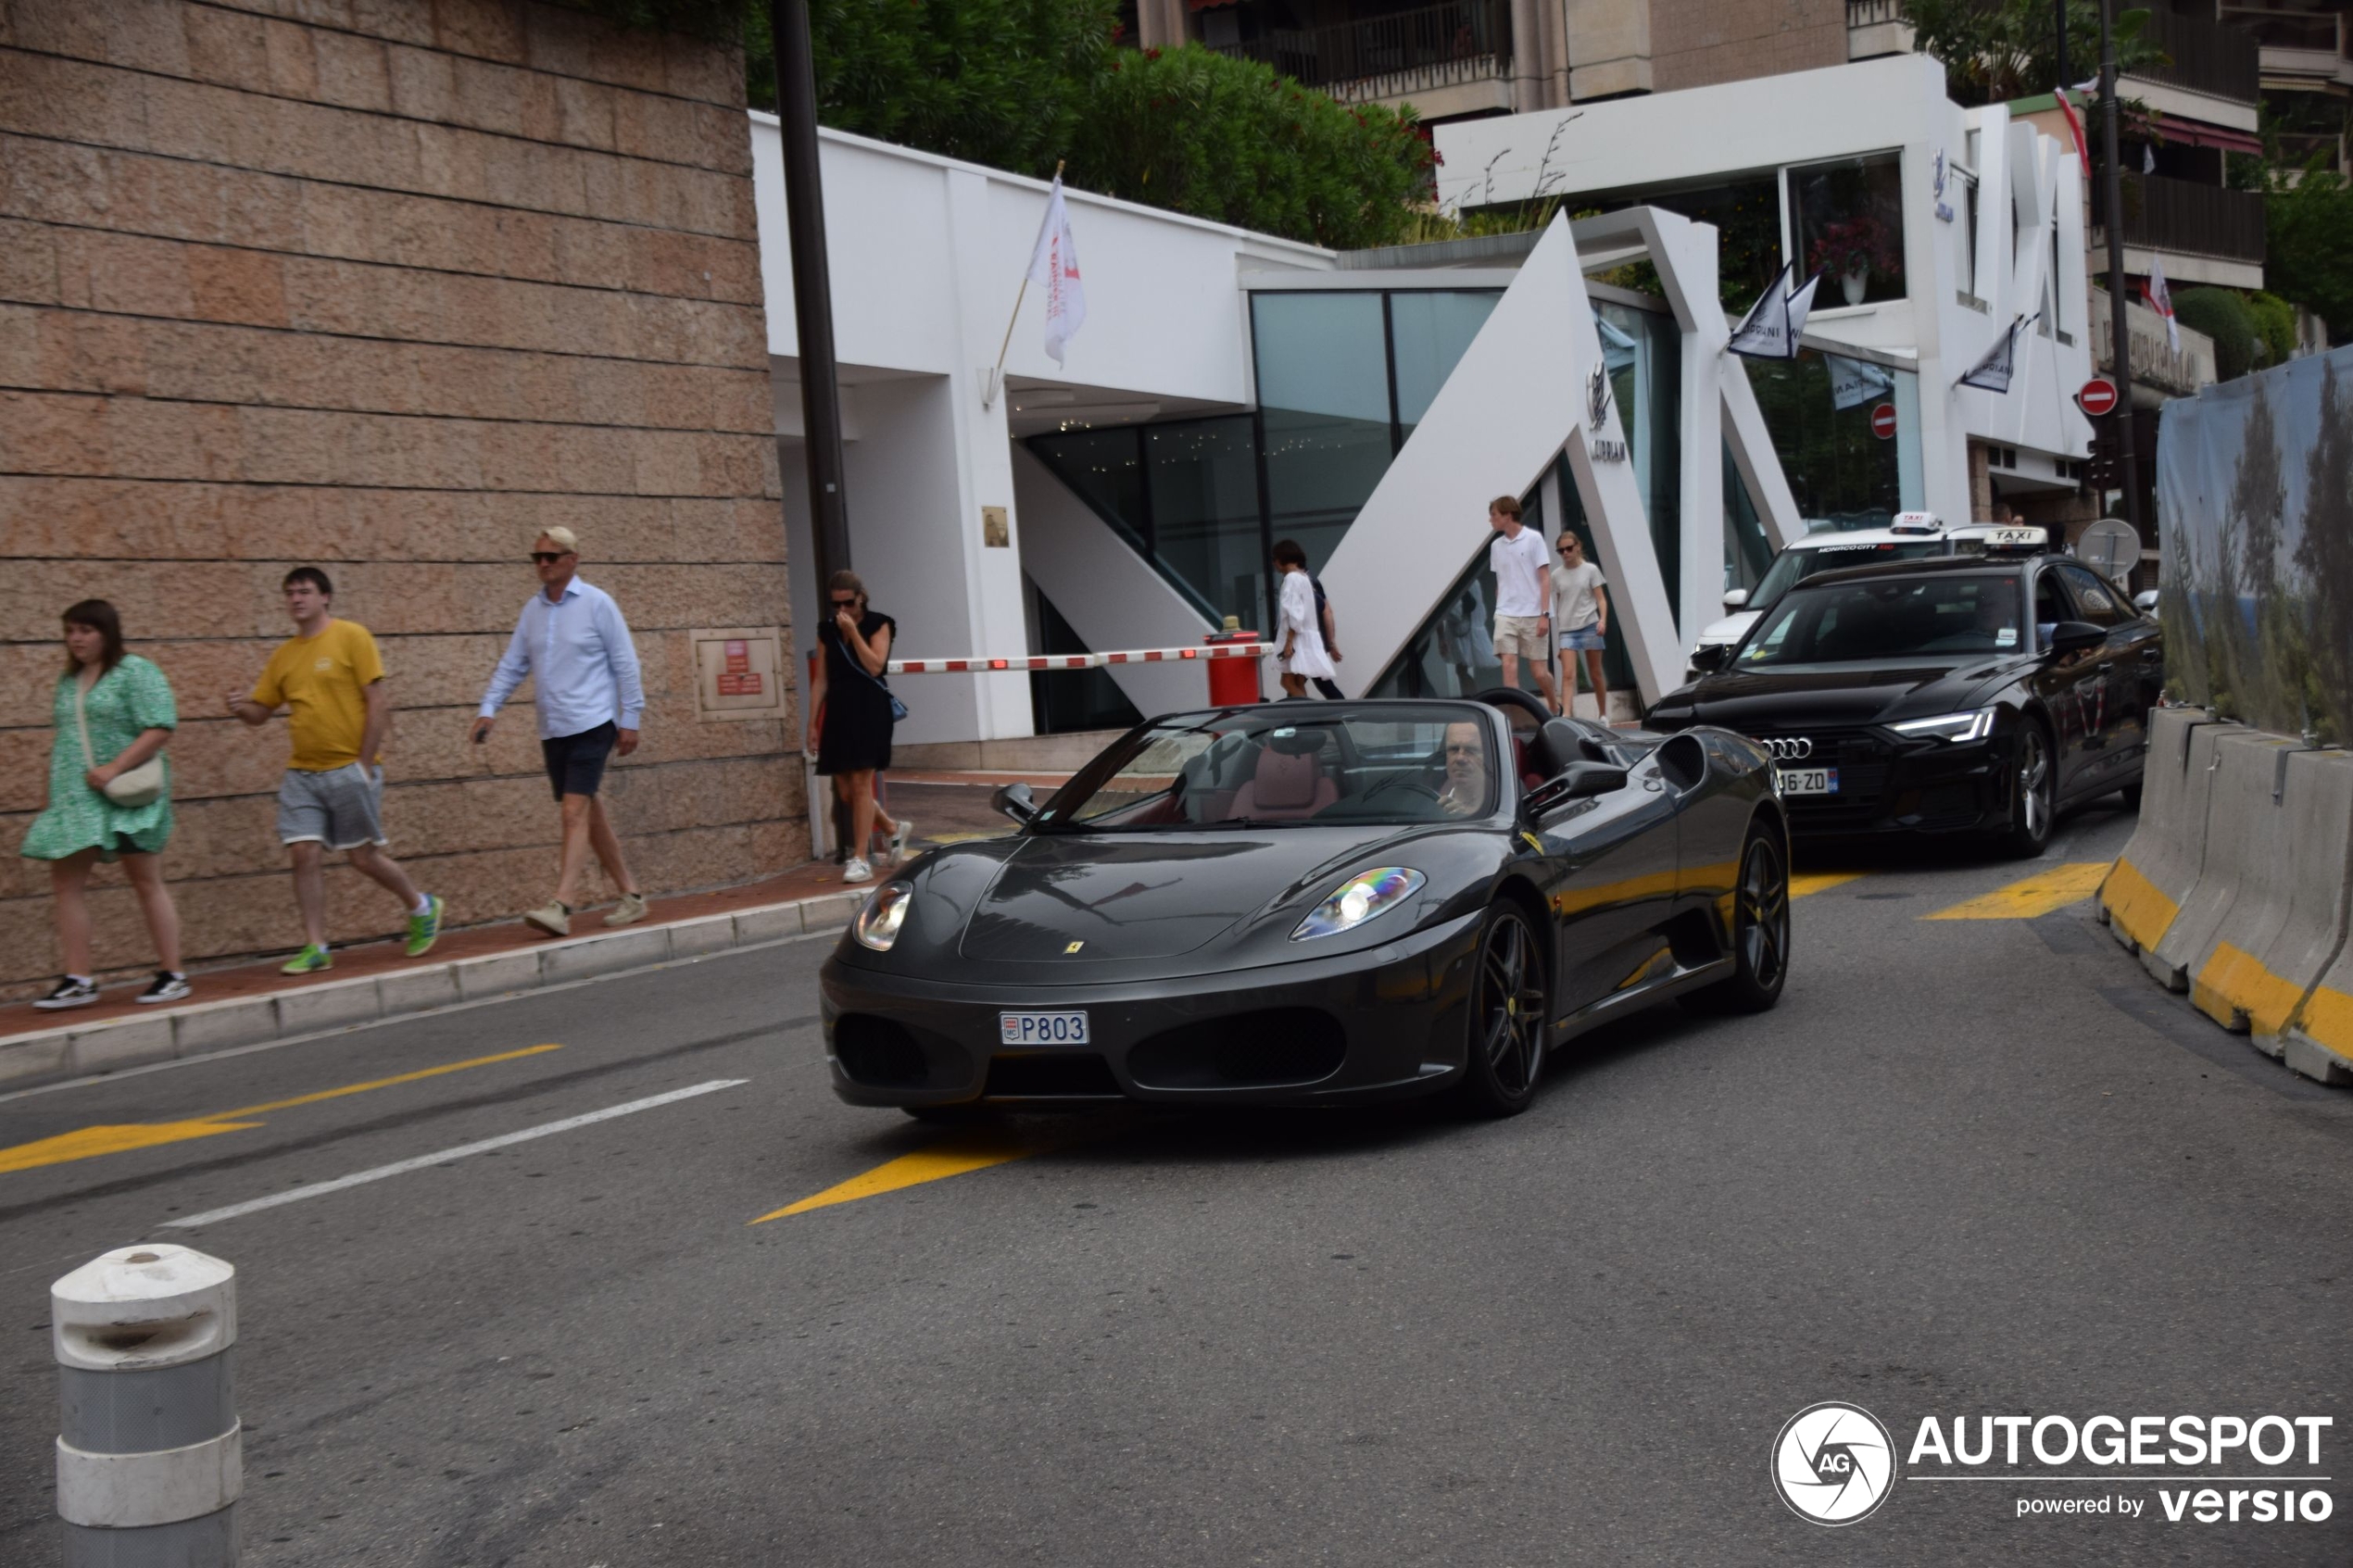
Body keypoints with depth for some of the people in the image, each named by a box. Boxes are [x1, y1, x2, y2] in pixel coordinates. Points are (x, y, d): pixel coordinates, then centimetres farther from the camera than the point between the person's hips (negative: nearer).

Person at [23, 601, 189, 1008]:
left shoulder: (135, 672, -6)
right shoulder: (68, 681, 16)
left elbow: (161, 729, -15)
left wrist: (114, 768, -22)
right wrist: (53, 797, 18)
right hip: (74, 799, 7)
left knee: (146, 881, -1)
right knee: (66, 883, -1)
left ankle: (173, 975, 6)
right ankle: (79, 980, 3)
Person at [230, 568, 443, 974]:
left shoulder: (351, 637, -4)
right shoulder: (284, 655, 12)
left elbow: (377, 702, -8)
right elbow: (261, 711, 15)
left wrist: (365, 762, -12)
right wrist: (242, 708, -10)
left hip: (350, 769, -5)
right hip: (302, 772, 5)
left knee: (364, 856, 0)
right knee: (304, 853, -5)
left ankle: (422, 909, 24)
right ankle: (315, 948, 1)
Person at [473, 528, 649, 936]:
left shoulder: (596, 603, -5)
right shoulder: (533, 609, 10)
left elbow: (625, 664, -4)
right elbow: (512, 664, 13)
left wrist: (630, 718, -6)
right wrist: (489, 708, 1)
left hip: (591, 725, -6)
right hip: (552, 730, 6)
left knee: (575, 812, -15)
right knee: (589, 813, 11)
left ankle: (561, 907, -21)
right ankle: (631, 894, 21)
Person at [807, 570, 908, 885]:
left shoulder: (878, 625, 1)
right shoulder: (827, 632, 12)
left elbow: (874, 666, -12)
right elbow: (821, 681, 12)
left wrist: (853, 631, -14)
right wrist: (812, 723, 8)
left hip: (869, 709, -5)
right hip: (838, 712, 5)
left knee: (860, 784, -11)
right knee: (844, 790, 4)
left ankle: (861, 859, -8)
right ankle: (895, 829, 28)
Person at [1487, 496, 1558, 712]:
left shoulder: (1533, 539, -3)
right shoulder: (1496, 546, 9)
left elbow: (1544, 579, -5)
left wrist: (1544, 614, -11)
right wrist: (1499, 611, 12)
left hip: (1533, 615, -3)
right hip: (1506, 616, 3)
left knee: (1538, 671, 2)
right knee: (1509, 666, -11)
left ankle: (1554, 704, 28)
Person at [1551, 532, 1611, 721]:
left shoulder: (1590, 570, 2)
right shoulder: (1557, 575, 7)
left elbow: (1601, 599, 0)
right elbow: (1557, 604, 12)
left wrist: (1603, 620, -15)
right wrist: (1557, 628, 10)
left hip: (1589, 626, -1)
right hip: (1567, 630, 1)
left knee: (1595, 674, 9)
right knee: (1568, 675, -13)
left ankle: (1603, 715, 22)